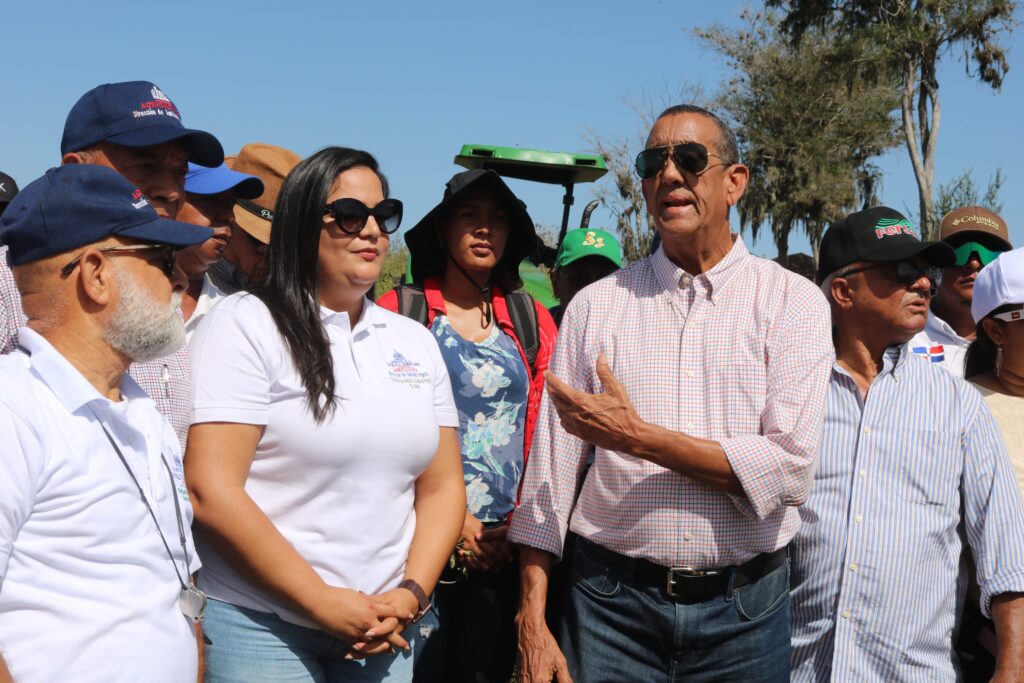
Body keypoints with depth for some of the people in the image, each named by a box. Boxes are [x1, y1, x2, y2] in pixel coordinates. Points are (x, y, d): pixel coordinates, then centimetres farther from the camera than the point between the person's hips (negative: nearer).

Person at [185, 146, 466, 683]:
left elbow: (441, 487, 10)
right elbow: (211, 493, -15)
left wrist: (412, 593, -6)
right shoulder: (244, 324, -8)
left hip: (380, 629, 5)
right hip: (259, 625, -5)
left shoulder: (415, 342, 9)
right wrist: (325, 604, -14)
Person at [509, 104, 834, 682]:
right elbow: (551, 472, 1)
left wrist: (639, 437, -17)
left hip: (743, 609, 0)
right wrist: (533, 621, -3)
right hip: (613, 600, 1)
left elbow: (790, 468, -12)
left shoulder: (793, 302, -2)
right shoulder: (597, 305, 2)